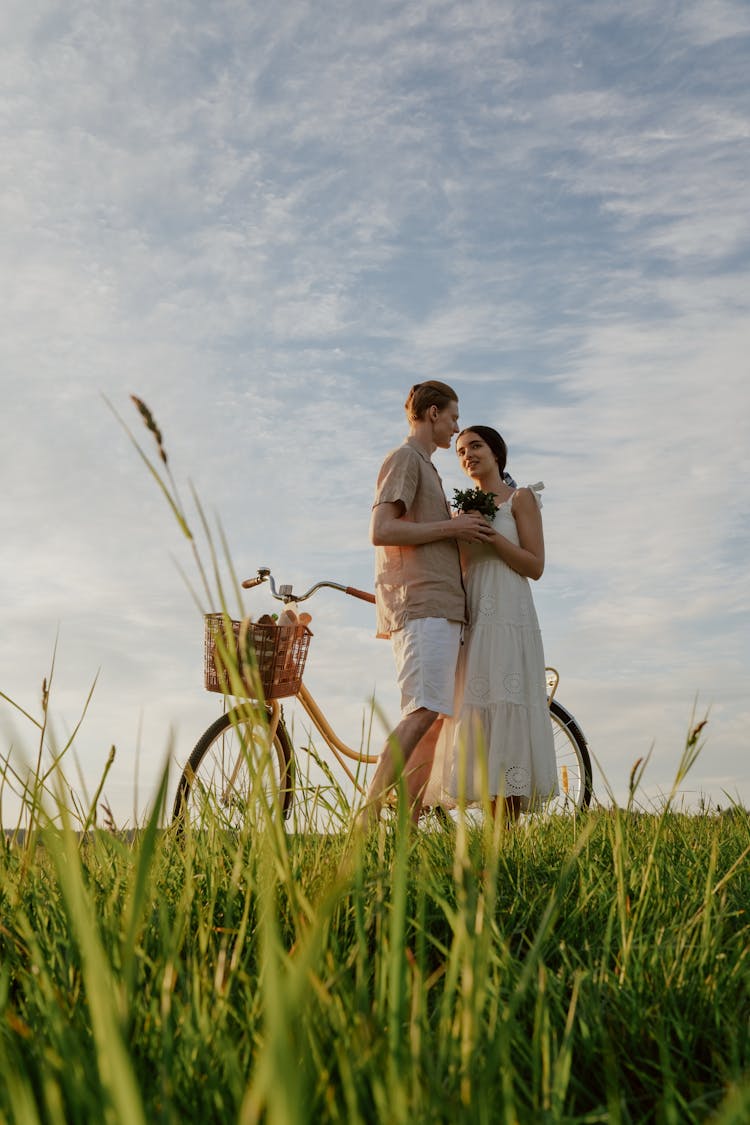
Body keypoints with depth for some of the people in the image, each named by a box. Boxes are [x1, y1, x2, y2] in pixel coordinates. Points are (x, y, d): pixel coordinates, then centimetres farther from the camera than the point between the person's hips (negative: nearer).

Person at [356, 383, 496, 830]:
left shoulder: (426, 466, 30)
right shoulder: (404, 458, -1)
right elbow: (382, 531, -15)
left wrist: (464, 528, 18)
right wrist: (452, 526, -10)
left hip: (442, 607, 10)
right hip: (422, 604, -10)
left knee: (438, 717, 5)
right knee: (423, 713, -20)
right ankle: (367, 819, -22)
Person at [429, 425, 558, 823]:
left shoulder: (521, 498, 7)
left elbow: (535, 565, -3)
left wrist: (491, 534, -11)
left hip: (507, 615, -5)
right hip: (469, 618, 5)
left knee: (505, 712, -13)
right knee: (475, 713, -3)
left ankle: (508, 833, -12)